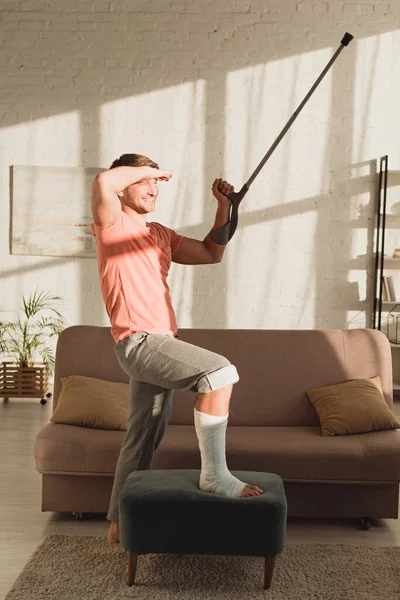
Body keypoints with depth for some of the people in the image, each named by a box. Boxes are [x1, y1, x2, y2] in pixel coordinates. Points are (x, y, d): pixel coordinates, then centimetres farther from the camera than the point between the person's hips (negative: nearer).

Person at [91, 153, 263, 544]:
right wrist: (148, 169, -8)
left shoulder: (160, 234, 21)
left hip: (158, 344, 9)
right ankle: (215, 474, -18)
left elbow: (212, 254, 24)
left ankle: (119, 523, 25)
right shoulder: (112, 225, -2)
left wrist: (224, 207, 14)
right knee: (220, 371, -24)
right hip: (138, 341, -9)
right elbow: (102, 183, -24)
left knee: (144, 438, 13)